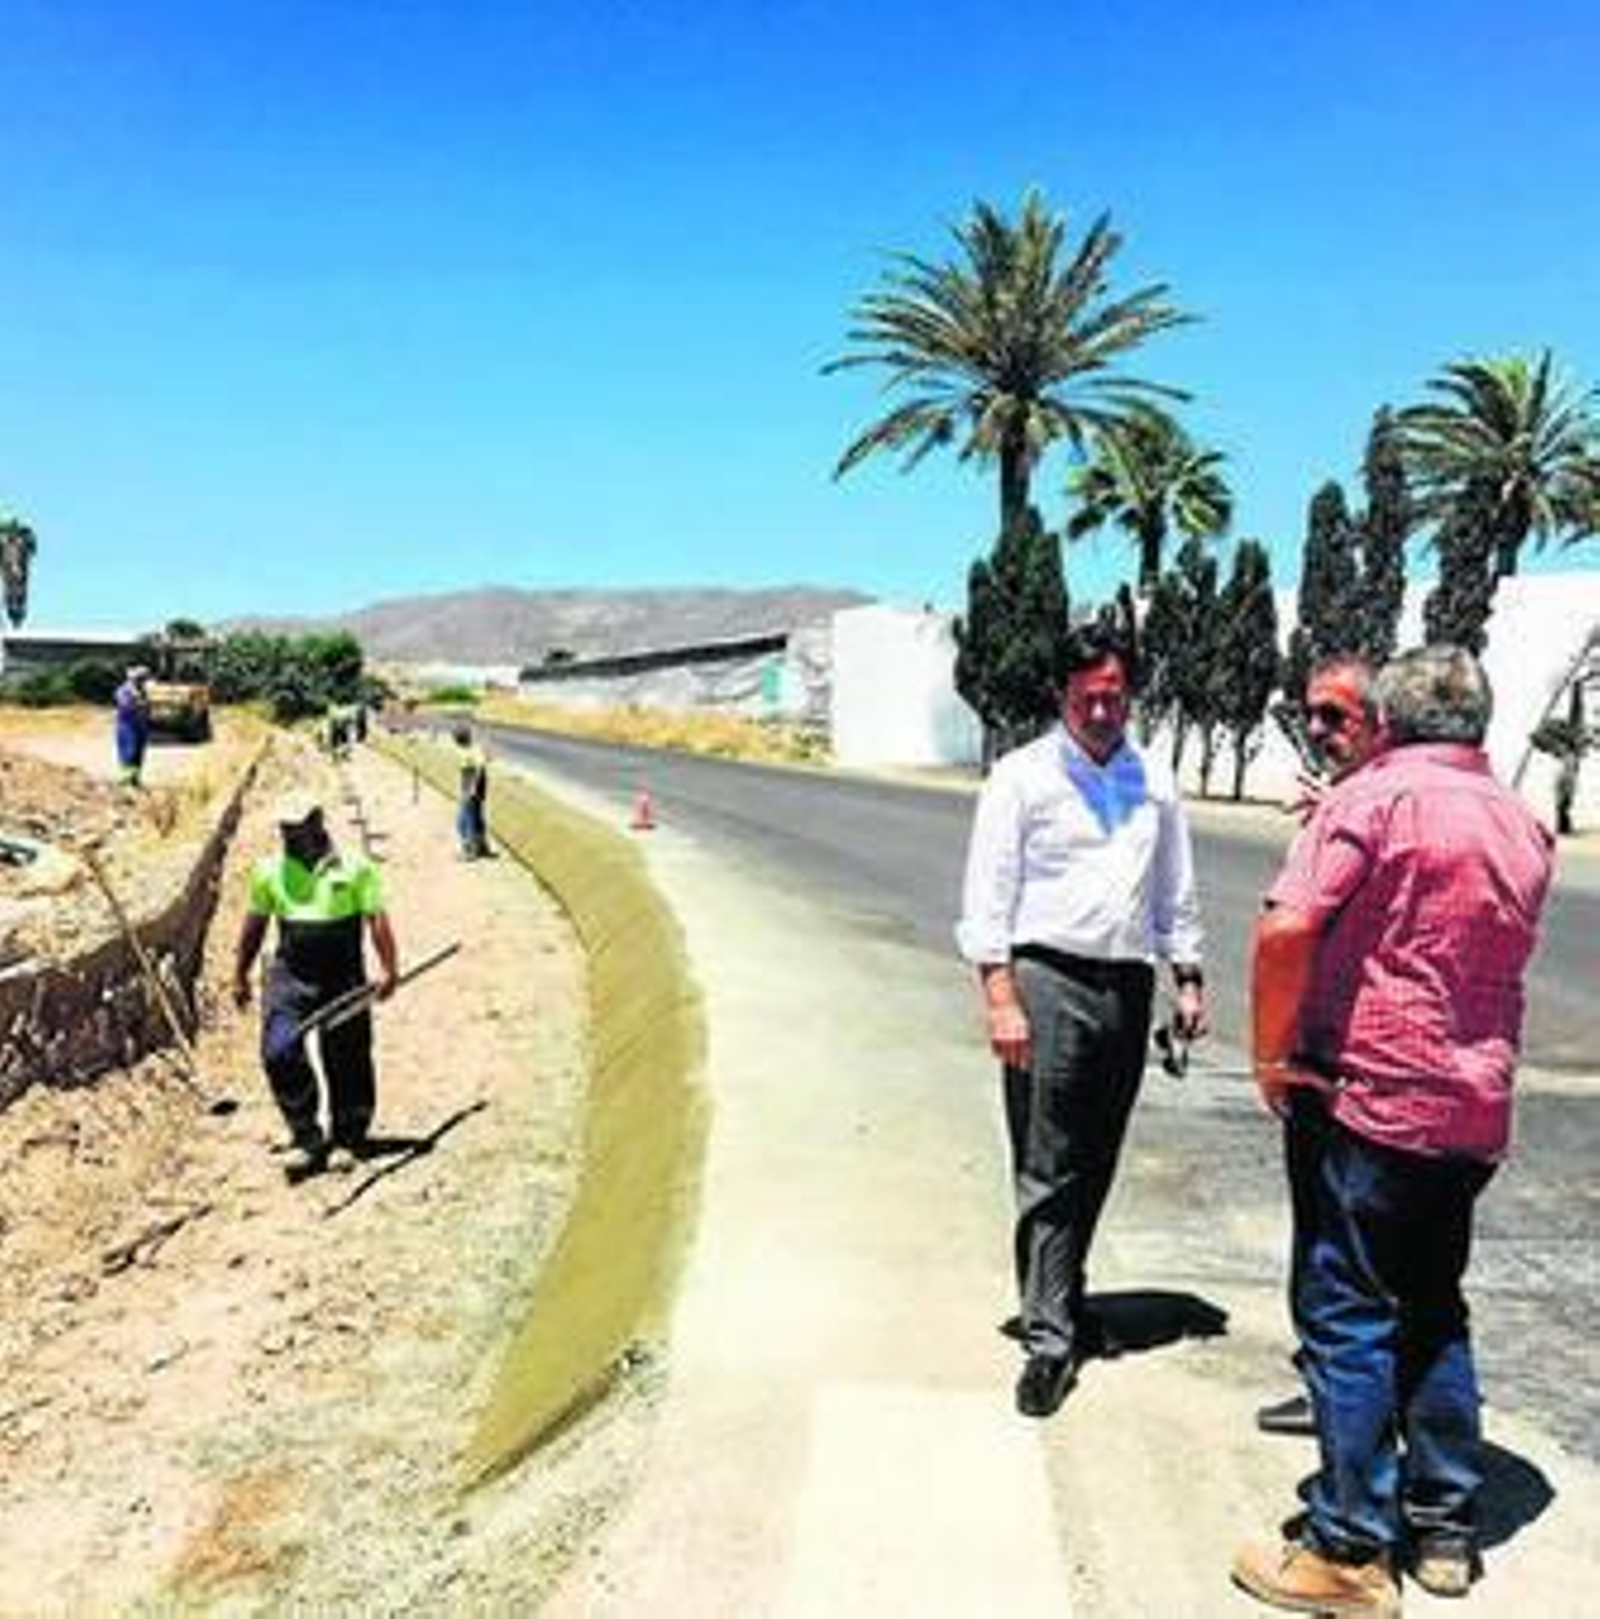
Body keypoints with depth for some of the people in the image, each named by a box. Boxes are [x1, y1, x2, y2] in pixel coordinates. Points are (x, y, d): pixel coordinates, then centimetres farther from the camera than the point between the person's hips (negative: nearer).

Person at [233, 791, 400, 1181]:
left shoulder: (354, 868, -3)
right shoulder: (269, 871, 7)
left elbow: (377, 919, -3)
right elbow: (254, 925, 16)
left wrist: (388, 969, -11)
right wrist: (240, 974, 19)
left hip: (343, 978, -2)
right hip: (289, 976, 2)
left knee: (346, 1061, 5)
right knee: (279, 1053, -11)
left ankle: (347, 1140, 21)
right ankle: (305, 1137, 4)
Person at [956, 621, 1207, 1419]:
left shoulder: (1154, 783, 12)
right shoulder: (1022, 776, -2)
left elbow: (1176, 893, 20)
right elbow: (988, 895, -6)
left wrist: (1188, 978, 13)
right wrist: (1001, 999, -13)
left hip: (1127, 985, 5)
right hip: (1047, 978, -5)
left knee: (1094, 1165, 14)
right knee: (1047, 1171, -5)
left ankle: (1064, 1299, 32)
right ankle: (1049, 1338, 2)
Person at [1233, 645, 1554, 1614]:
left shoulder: (1377, 797, -11)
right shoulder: (1525, 824, 10)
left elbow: (1287, 929, -23)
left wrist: (1270, 1053, -12)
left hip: (1372, 1099, -7)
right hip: (1477, 1109, 7)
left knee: (1348, 1318, 1)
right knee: (1434, 1311, 19)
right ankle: (1445, 1528, 29)